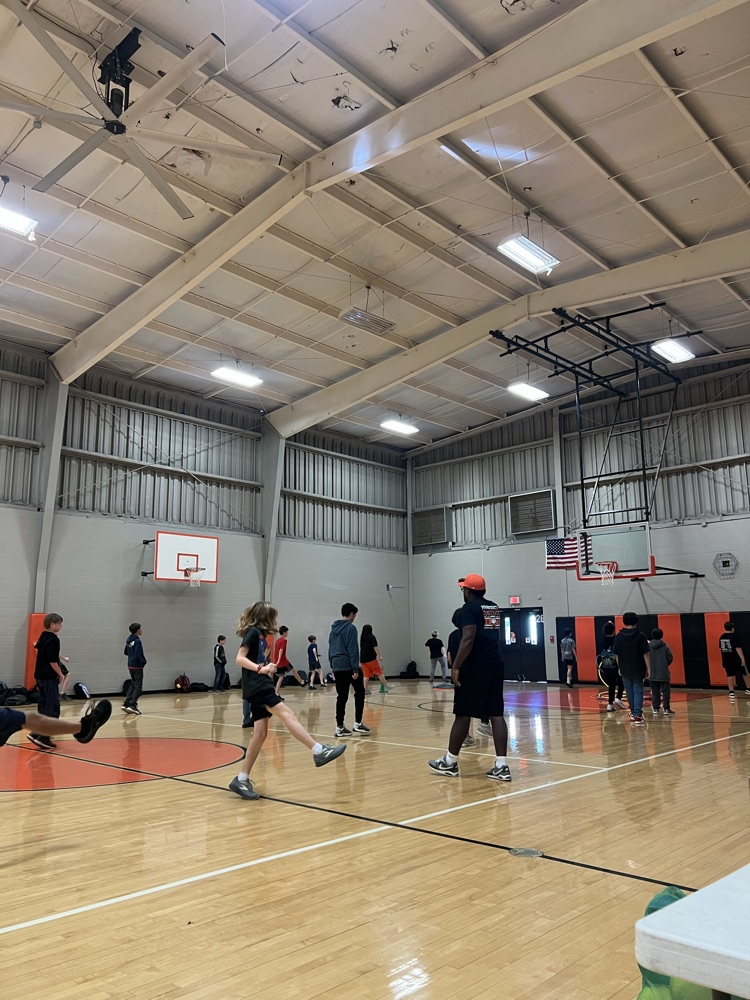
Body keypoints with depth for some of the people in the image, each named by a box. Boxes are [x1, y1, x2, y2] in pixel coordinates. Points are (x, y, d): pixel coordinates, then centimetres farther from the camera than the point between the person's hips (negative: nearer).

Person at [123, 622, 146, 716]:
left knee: (133, 685, 18)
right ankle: (132, 705, -9)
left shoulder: (129, 640, 8)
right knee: (138, 687, -2)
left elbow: (126, 652, 18)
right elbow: (138, 656, -21)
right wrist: (143, 662, -5)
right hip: (137, 666, -8)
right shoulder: (137, 641, -18)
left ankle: (126, 704, 13)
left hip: (130, 665, 8)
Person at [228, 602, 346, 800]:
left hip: (260, 686, 10)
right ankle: (319, 751, -32)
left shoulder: (259, 634, 22)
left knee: (260, 733, 4)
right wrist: (260, 668, -28)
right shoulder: (253, 632, -5)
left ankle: (242, 780, 8)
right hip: (257, 686, -10)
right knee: (287, 714, -22)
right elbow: (240, 659, -15)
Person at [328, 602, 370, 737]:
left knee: (341, 697, 8)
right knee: (359, 692, 7)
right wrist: (356, 669, -15)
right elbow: (353, 650, -15)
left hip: (337, 667, 7)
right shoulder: (350, 627, -9)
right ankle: (358, 723, 3)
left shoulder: (334, 629, 14)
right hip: (349, 666, -7)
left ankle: (340, 727, 5)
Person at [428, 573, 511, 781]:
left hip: (475, 666, -7)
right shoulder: (494, 607, 15)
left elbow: (468, 640, -20)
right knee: (496, 715, 4)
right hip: (495, 664, 7)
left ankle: (450, 762, 13)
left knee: (463, 715, 2)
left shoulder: (469, 608, -8)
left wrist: (455, 667, -20)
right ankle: (501, 765, 0)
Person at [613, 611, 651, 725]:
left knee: (630, 691, 17)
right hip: (638, 669, -2)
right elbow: (646, 654, -10)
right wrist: (648, 669, -4)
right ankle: (637, 715, -3)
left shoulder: (618, 636, -3)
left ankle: (633, 712, 30)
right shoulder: (640, 636, -9)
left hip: (625, 670, 2)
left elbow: (616, 654, 1)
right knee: (638, 691, 6)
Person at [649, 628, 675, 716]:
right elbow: (670, 657, -3)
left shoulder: (648, 646, -4)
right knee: (665, 691, 3)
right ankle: (666, 708, 1)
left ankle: (655, 708, 10)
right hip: (663, 673, -1)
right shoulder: (665, 646, -6)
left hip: (653, 673, 2)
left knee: (655, 691, 8)